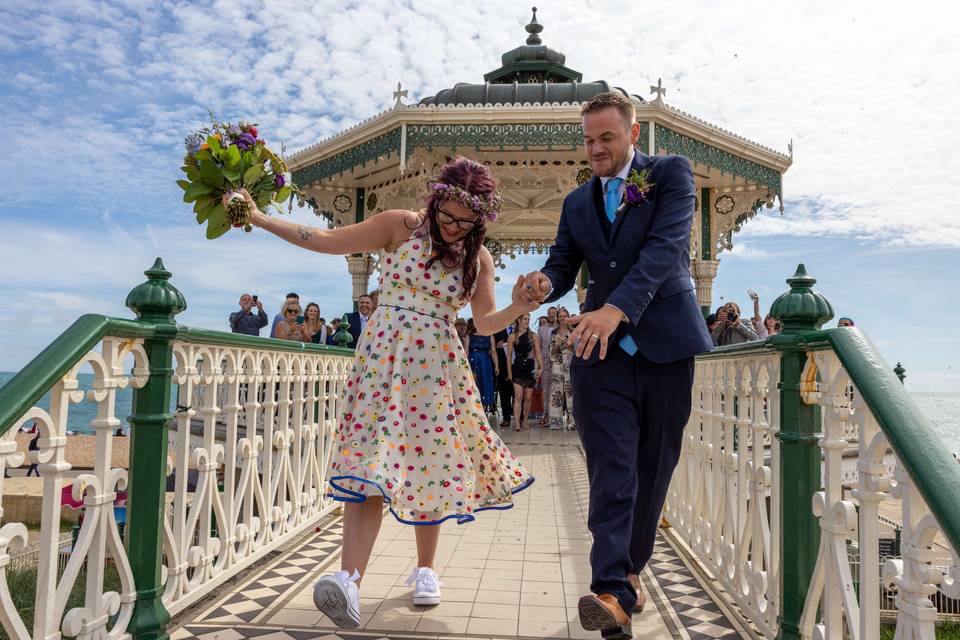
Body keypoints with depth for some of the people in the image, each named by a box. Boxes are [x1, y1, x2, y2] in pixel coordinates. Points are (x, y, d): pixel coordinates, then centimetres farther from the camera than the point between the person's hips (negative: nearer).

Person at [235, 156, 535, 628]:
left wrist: (517, 308, -11)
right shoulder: (401, 226, -1)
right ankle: (350, 578, -20)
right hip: (383, 357, -2)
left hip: (437, 368, 3)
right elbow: (327, 240, -1)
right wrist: (260, 218, -5)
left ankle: (425, 569, 23)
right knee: (370, 460, -15)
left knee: (431, 462, 6)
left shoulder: (479, 258, 8)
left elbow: (485, 323, 9)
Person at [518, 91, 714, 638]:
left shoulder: (672, 173, 1)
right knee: (612, 471, -6)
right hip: (601, 349, 2)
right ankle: (614, 593, -8)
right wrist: (544, 285, -14)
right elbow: (563, 266, 13)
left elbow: (665, 248, -15)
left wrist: (617, 308, -30)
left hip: (665, 345, -2)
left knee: (654, 470, 8)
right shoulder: (578, 203, 15)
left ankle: (630, 569, 26)